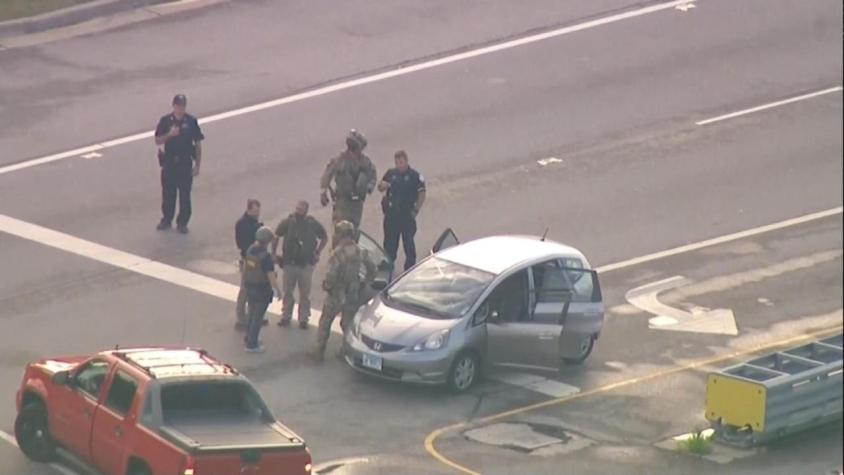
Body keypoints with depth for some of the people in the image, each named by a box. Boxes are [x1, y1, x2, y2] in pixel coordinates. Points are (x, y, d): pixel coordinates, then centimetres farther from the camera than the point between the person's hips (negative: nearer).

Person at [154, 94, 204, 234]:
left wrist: (197, 165, -3)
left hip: (185, 163, -1)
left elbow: (198, 144, -1)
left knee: (185, 194, 3)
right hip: (169, 162, 1)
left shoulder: (191, 121, -6)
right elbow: (158, 141, 0)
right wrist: (169, 135, -20)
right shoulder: (165, 121, -3)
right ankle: (166, 220, 25)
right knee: (168, 192, 10)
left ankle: (182, 222, 15)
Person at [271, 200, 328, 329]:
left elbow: (324, 238, 8)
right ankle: (286, 316, 24)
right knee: (287, 291, 10)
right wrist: (274, 254, 3)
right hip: (289, 264, 1)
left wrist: (317, 252, 3)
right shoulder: (288, 222, -9)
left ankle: (303, 318, 17)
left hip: (306, 264, -1)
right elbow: (276, 237, 5)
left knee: (305, 294, 6)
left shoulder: (313, 224, -8)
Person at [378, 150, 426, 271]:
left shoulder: (414, 176, -5)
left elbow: (422, 194, -3)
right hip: (391, 213, 4)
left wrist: (416, 210, -8)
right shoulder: (391, 173, 7)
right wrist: (382, 186, -8)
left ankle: (410, 266, 5)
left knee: (408, 242, -1)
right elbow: (380, 188, 17)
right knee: (390, 241, 10)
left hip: (407, 214, -4)